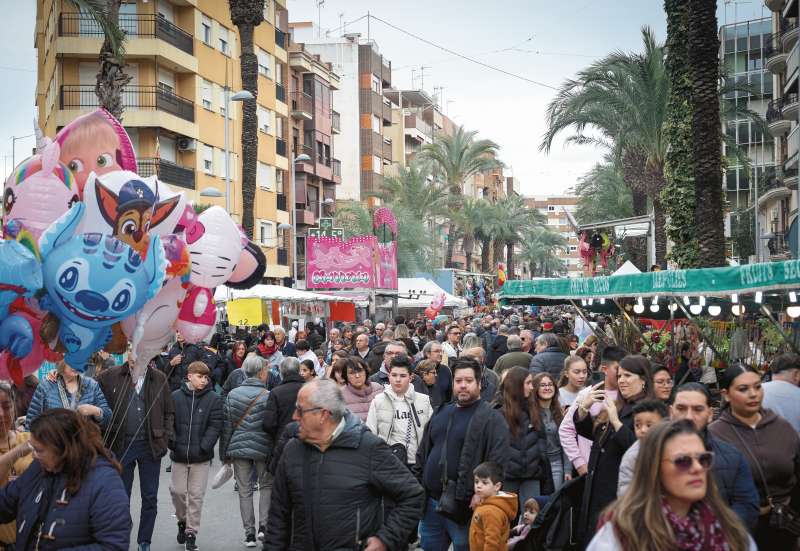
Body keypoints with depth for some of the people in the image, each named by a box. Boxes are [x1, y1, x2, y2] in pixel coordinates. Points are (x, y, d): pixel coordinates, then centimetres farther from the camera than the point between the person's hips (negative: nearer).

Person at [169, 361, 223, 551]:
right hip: (179, 455, 1)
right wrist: (172, 443, -11)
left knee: (196, 495, 3)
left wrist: (204, 446, -15)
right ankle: (182, 521, 34)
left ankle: (191, 532, 15)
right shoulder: (175, 397, -1)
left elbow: (215, 425, -6)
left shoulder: (213, 399, -4)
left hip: (201, 457, -1)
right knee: (177, 491, 8)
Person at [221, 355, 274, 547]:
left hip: (238, 448, 3)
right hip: (262, 449, -3)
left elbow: (226, 426, 4)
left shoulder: (232, 395, 2)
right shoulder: (268, 396, -9)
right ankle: (263, 526, 3)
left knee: (244, 491, 9)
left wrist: (225, 454, 11)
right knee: (266, 485, 16)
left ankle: (249, 533, 11)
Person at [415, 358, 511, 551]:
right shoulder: (441, 412, 14)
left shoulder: (492, 418, -7)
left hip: (464, 506, -6)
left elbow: (497, 462, -16)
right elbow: (423, 453, 20)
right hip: (431, 501, 6)